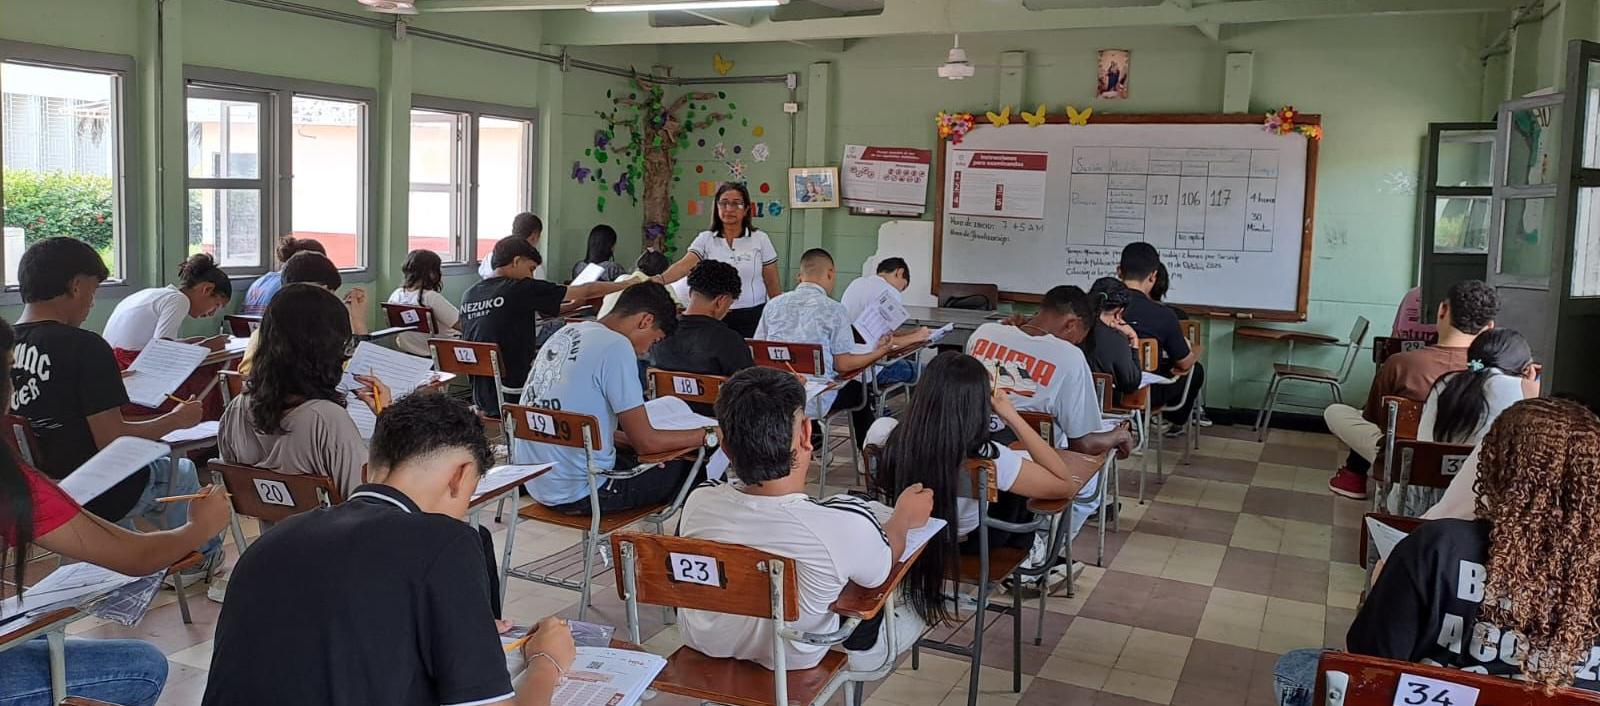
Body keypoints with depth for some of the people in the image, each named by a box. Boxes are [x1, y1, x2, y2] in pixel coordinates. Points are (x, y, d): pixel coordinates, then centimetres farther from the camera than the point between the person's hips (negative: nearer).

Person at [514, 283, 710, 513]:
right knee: (685, 467, 7)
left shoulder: (566, 333, 7)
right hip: (578, 493, -8)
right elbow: (646, 442, -14)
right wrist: (706, 435, -2)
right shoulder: (617, 347, -17)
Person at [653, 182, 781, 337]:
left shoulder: (760, 239, 2)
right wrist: (659, 279, -32)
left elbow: (773, 285, 4)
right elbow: (684, 266, -14)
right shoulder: (705, 239, 3)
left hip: (753, 317, -1)